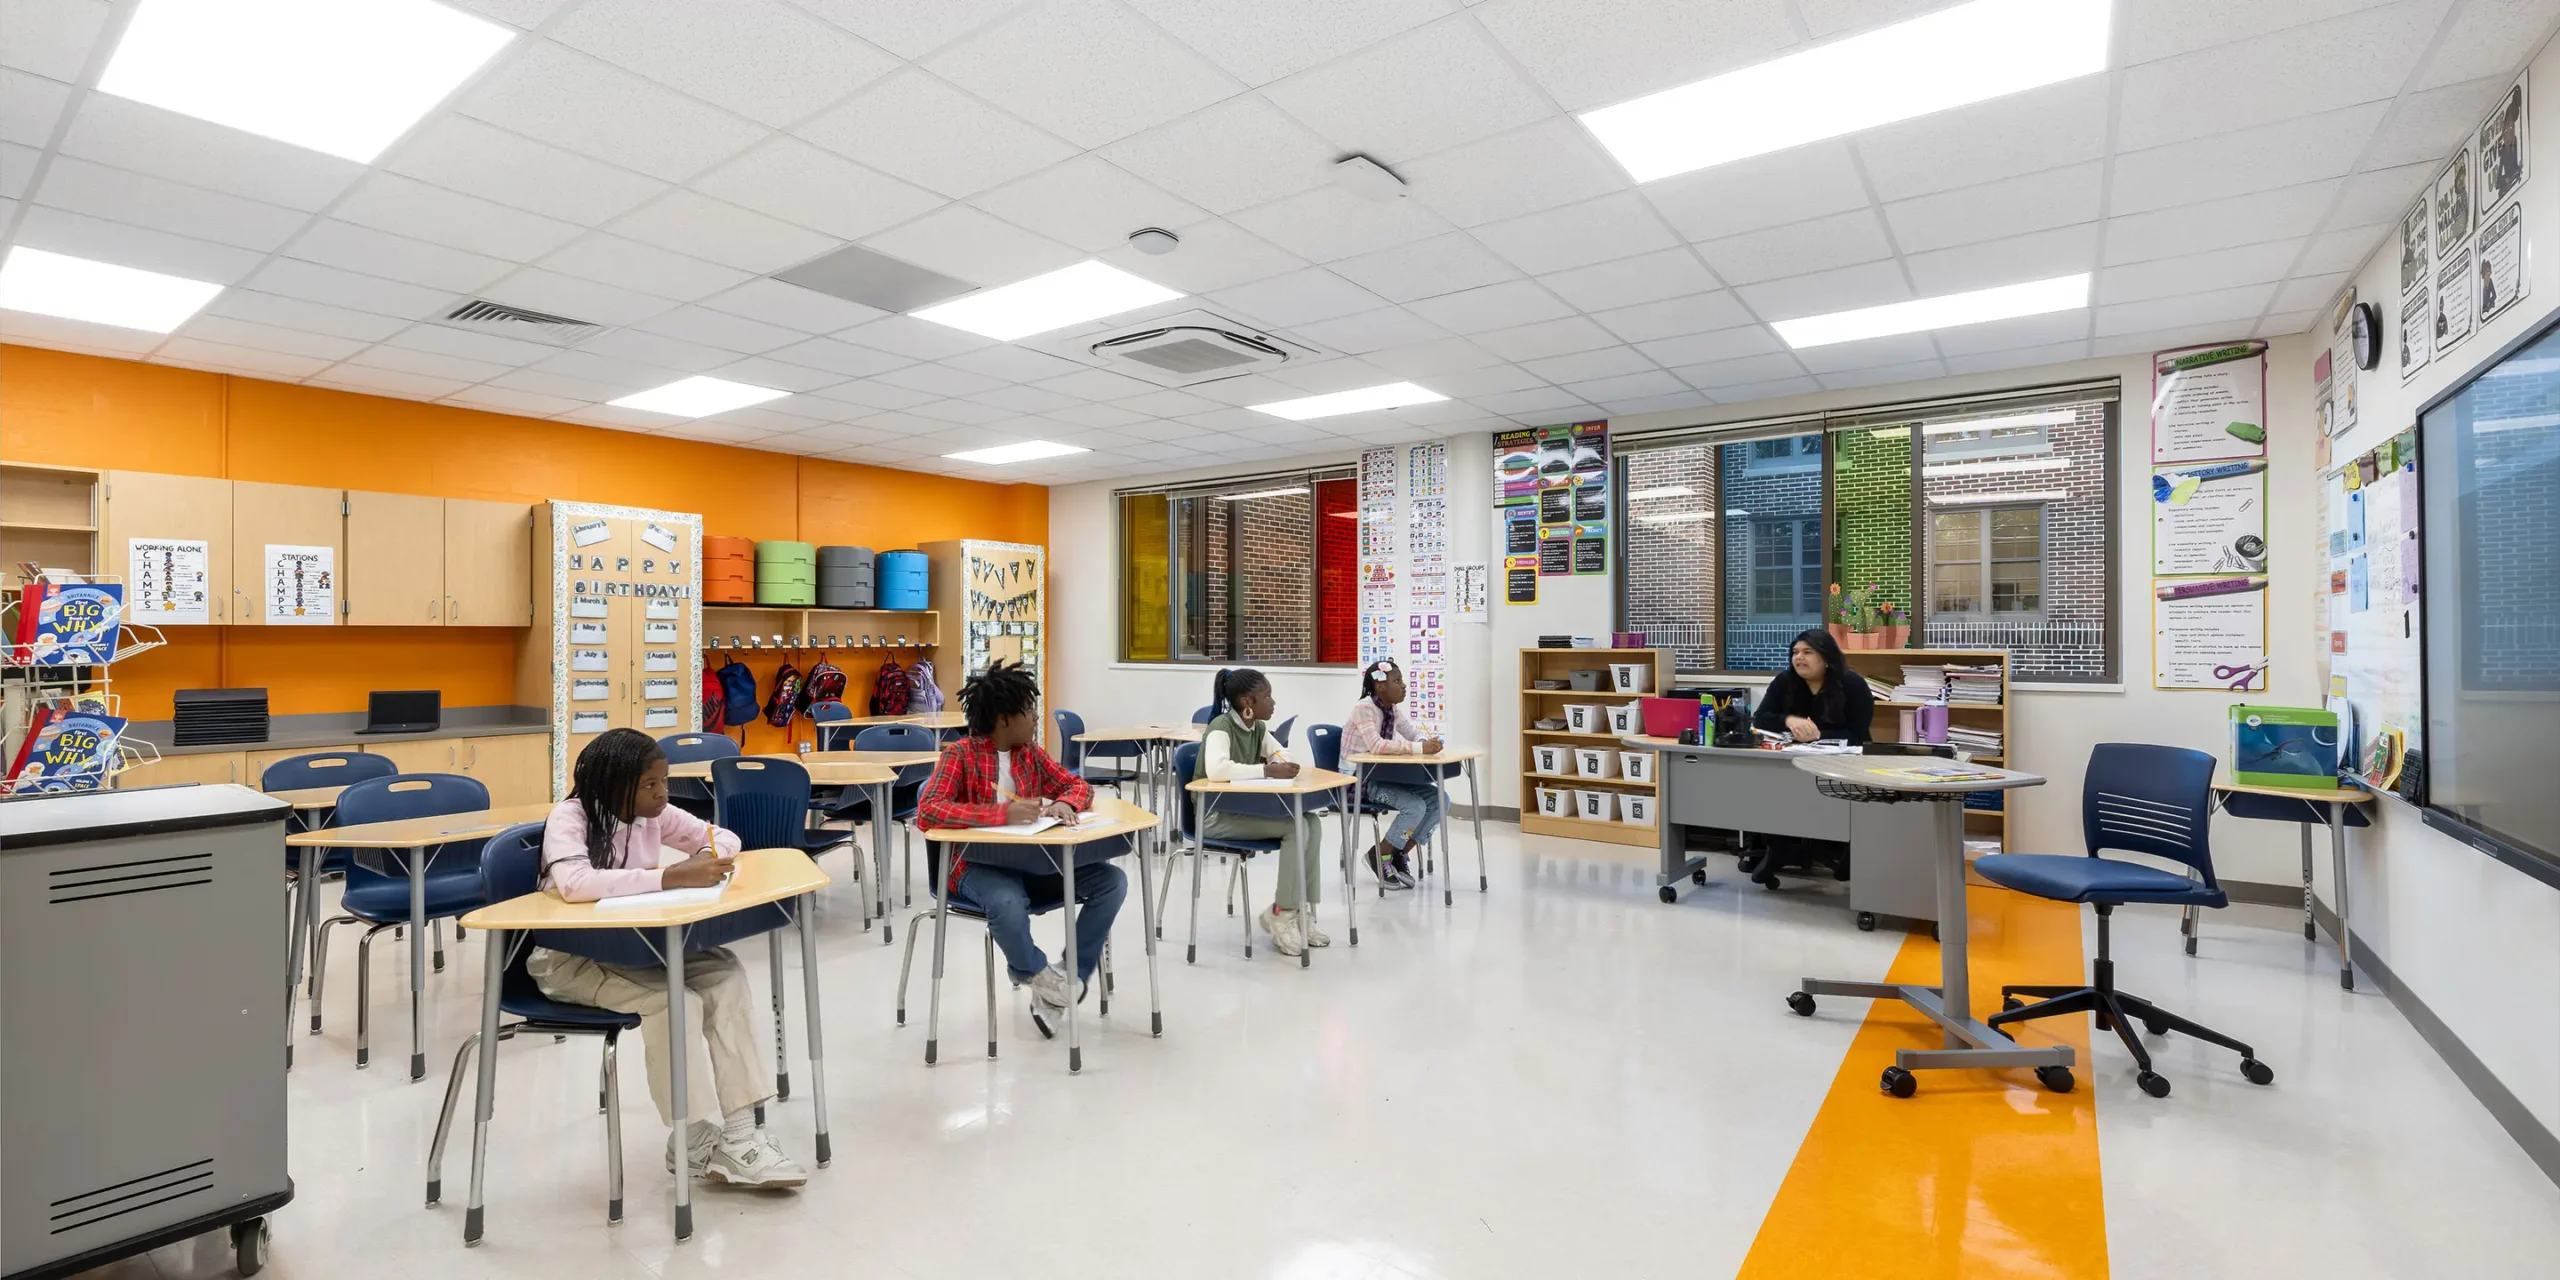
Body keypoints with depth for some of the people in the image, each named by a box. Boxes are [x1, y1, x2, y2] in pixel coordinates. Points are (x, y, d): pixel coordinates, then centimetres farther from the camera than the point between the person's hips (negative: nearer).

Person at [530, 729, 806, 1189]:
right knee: (670, 1001, -29)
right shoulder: (569, 817, -19)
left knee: (725, 974, -19)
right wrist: (670, 877, -41)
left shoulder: (652, 813, -1)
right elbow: (574, 883, -39)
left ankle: (738, 1135, -19)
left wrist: (702, 862, -19)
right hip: (570, 957, -6)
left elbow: (724, 838, 5)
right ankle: (691, 1139, -8)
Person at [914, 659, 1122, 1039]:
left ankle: (1069, 979, -4)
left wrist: (1064, 803, -12)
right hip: (979, 864, -6)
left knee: (1112, 881, -14)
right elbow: (927, 812, -23)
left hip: (1030, 860, 6)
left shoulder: (1031, 752, 8)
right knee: (1008, 904, -40)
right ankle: (1036, 972, -6)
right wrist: (1003, 813, -32)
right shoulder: (960, 754, -10)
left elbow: (1080, 785, 14)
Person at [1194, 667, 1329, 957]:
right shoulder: (1221, 728, -18)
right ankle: (1282, 913, -11)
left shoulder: (1257, 728, 6)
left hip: (1246, 809, 8)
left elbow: (1285, 758, 15)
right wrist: (1267, 771, -33)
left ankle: (1300, 910, -8)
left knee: (1311, 823, -11)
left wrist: (1283, 765, -10)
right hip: (1216, 816, -8)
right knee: (1295, 827, -22)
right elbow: (1216, 769, -38)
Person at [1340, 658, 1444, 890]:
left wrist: (1427, 743, -17)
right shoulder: (1363, 708, -18)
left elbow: (1414, 736, 8)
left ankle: (1399, 855, 5)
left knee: (1438, 799, -6)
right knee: (1415, 806, -25)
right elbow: (1376, 745, -33)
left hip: (1382, 775, 8)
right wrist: (1420, 748, -37)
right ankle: (1380, 856, -3)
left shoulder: (1391, 708, 7)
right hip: (1359, 778, -8)